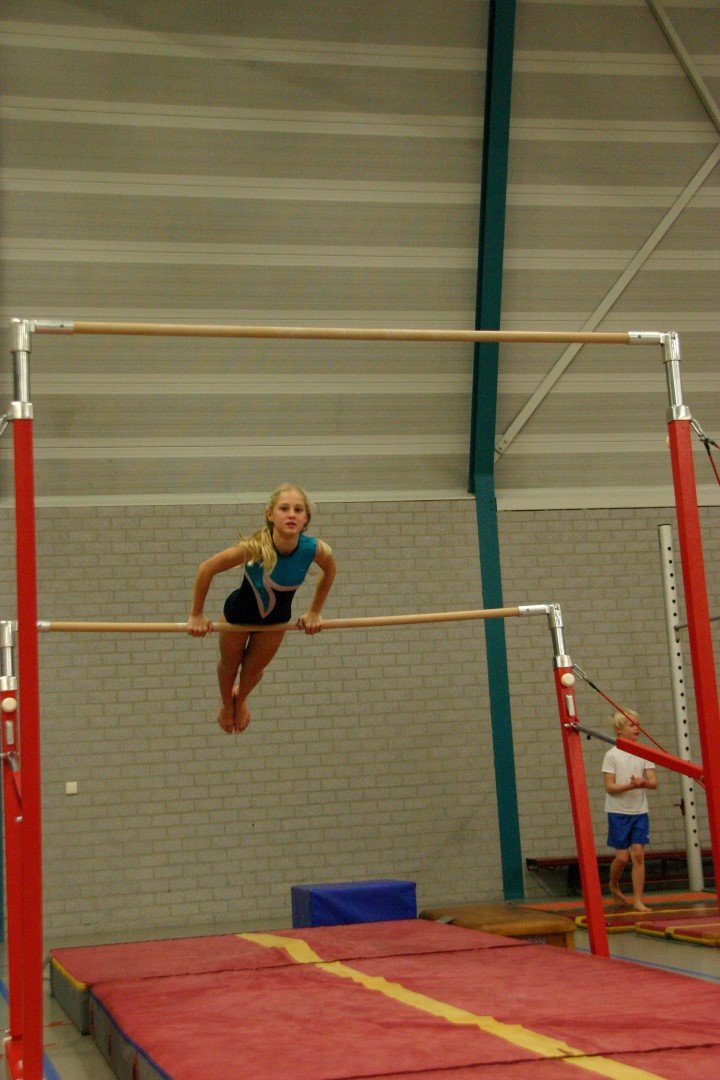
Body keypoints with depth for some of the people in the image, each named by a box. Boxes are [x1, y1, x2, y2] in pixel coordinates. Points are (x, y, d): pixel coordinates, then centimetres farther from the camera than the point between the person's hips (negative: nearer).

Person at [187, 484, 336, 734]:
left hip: (276, 618, 2)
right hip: (239, 611, -2)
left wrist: (314, 612, 2)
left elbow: (329, 571, -6)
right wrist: (196, 616, -17)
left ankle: (241, 697, 61)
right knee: (229, 664, 24)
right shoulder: (255, 547, -41)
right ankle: (226, 702, 59)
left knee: (254, 669, 23)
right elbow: (206, 569, -28)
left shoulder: (316, 550, -32)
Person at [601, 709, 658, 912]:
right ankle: (613, 887, 28)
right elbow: (609, 787, -11)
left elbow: (654, 782, -1)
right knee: (622, 856, 0)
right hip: (618, 812, -3)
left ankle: (638, 900, 2)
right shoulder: (612, 755, -7)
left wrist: (644, 783, -24)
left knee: (638, 854, -3)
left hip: (640, 812, 3)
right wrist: (630, 785, -26)